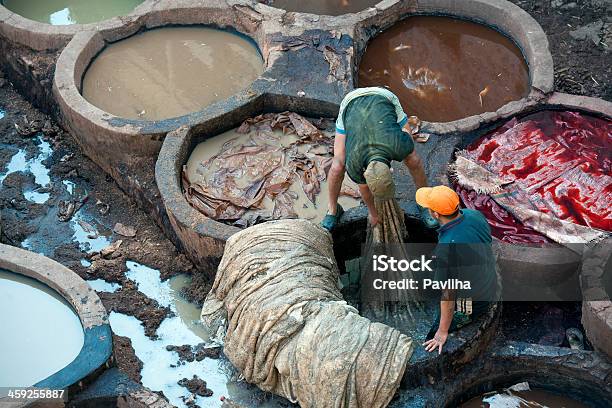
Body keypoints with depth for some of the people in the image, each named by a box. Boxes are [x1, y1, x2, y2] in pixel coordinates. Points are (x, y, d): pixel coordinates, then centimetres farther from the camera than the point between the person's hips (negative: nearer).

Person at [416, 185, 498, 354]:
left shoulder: (446, 250, -37)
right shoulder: (474, 215, -15)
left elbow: (449, 294, -27)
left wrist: (443, 332, -14)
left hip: (471, 303, -7)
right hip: (491, 288, 7)